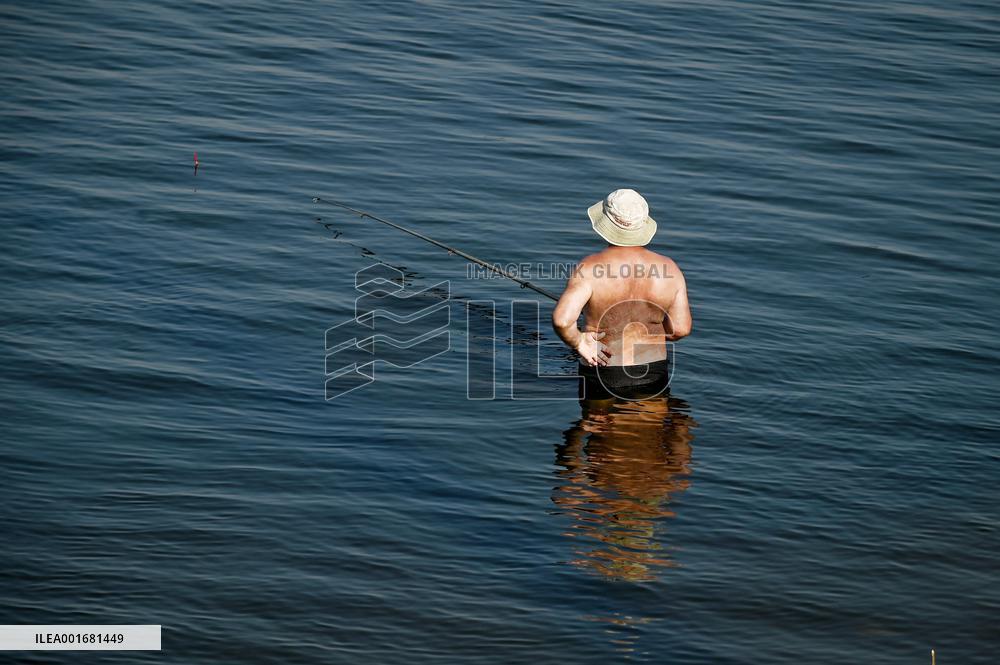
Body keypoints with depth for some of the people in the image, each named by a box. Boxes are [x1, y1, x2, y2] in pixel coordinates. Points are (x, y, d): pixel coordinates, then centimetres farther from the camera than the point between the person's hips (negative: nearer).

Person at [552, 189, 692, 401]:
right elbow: (681, 329, 1)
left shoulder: (590, 269, -15)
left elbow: (562, 320, -27)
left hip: (601, 375, -2)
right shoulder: (669, 268, -4)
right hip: (653, 375, 3)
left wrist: (578, 343, -7)